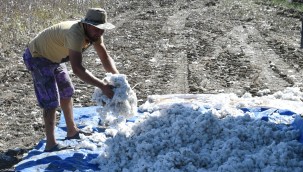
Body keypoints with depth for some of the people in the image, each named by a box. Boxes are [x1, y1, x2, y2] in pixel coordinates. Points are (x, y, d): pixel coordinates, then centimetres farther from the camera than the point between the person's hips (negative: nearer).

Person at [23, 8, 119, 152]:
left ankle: (72, 131, 34)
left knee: (66, 92, 19)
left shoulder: (94, 33, -10)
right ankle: (50, 144, -6)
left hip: (53, 57, 10)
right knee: (51, 100, -13)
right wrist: (103, 86, -50)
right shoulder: (76, 34, -38)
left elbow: (105, 57, -7)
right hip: (37, 57, -10)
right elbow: (77, 69, -47)